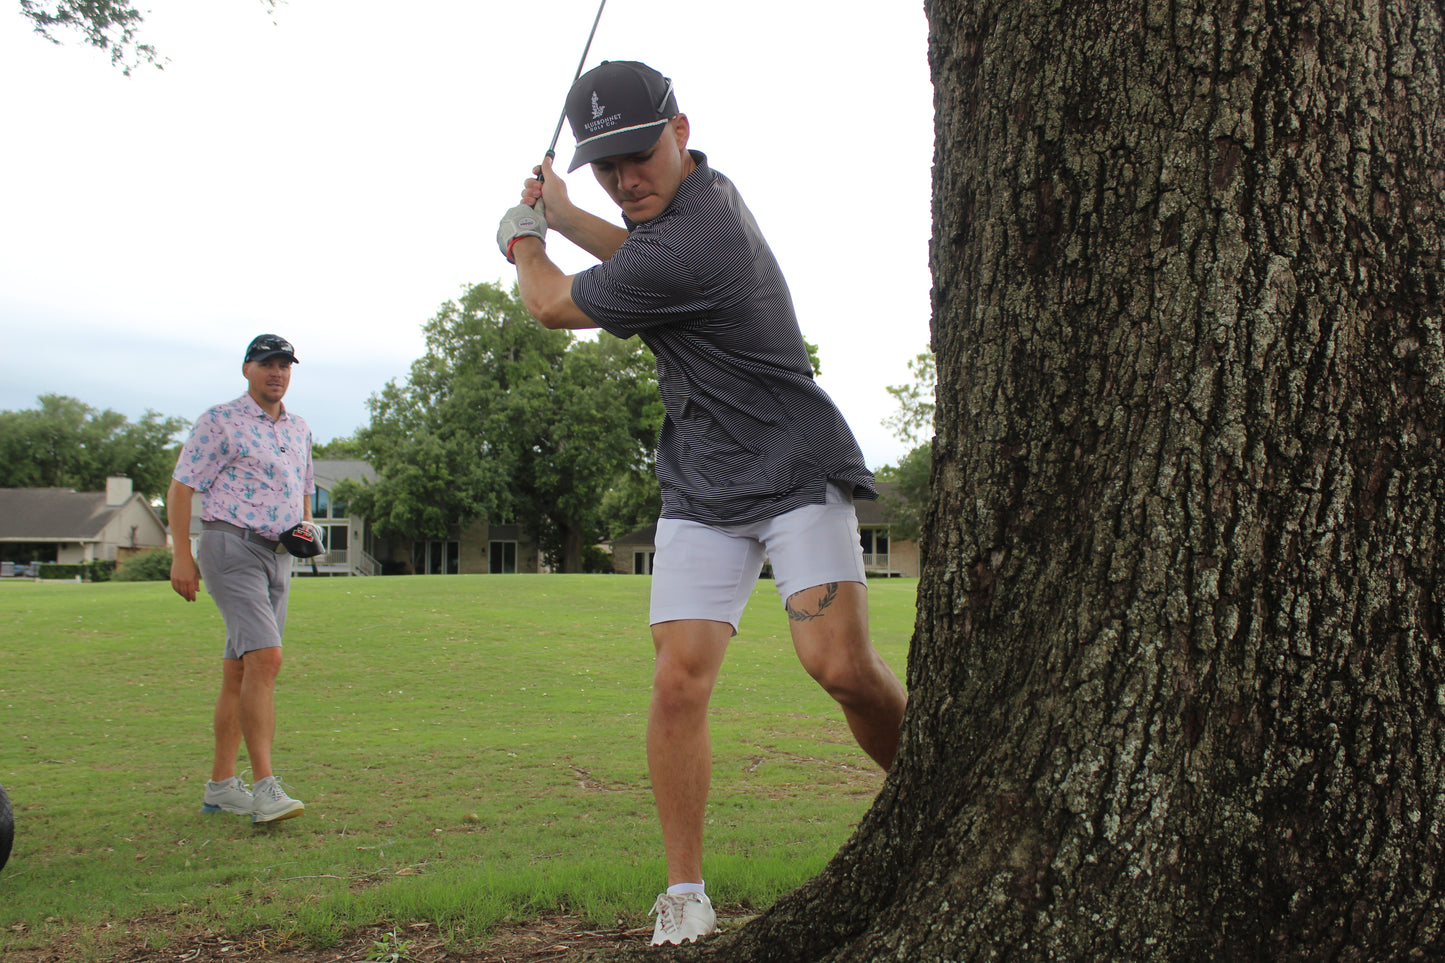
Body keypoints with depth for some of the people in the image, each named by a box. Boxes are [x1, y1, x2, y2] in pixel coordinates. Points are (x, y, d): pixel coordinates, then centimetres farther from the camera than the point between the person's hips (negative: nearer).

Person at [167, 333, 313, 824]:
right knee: (265, 659, -20)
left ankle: (220, 786, 16)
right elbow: (180, 487, -5)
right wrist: (182, 555, -12)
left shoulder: (299, 429, 18)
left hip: (278, 555, 7)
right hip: (231, 545, -7)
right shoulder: (220, 421, -2)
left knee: (239, 672, 10)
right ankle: (265, 787, -21)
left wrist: (305, 527, 7)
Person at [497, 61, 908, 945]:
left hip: (798, 472, -8)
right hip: (702, 491, 8)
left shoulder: (686, 250, -23)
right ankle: (686, 894, -1)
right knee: (679, 679, -7)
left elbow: (553, 306, -6)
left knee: (840, 664, -22)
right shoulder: (704, 190, 8)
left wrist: (524, 242, 14)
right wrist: (562, 215, 27)